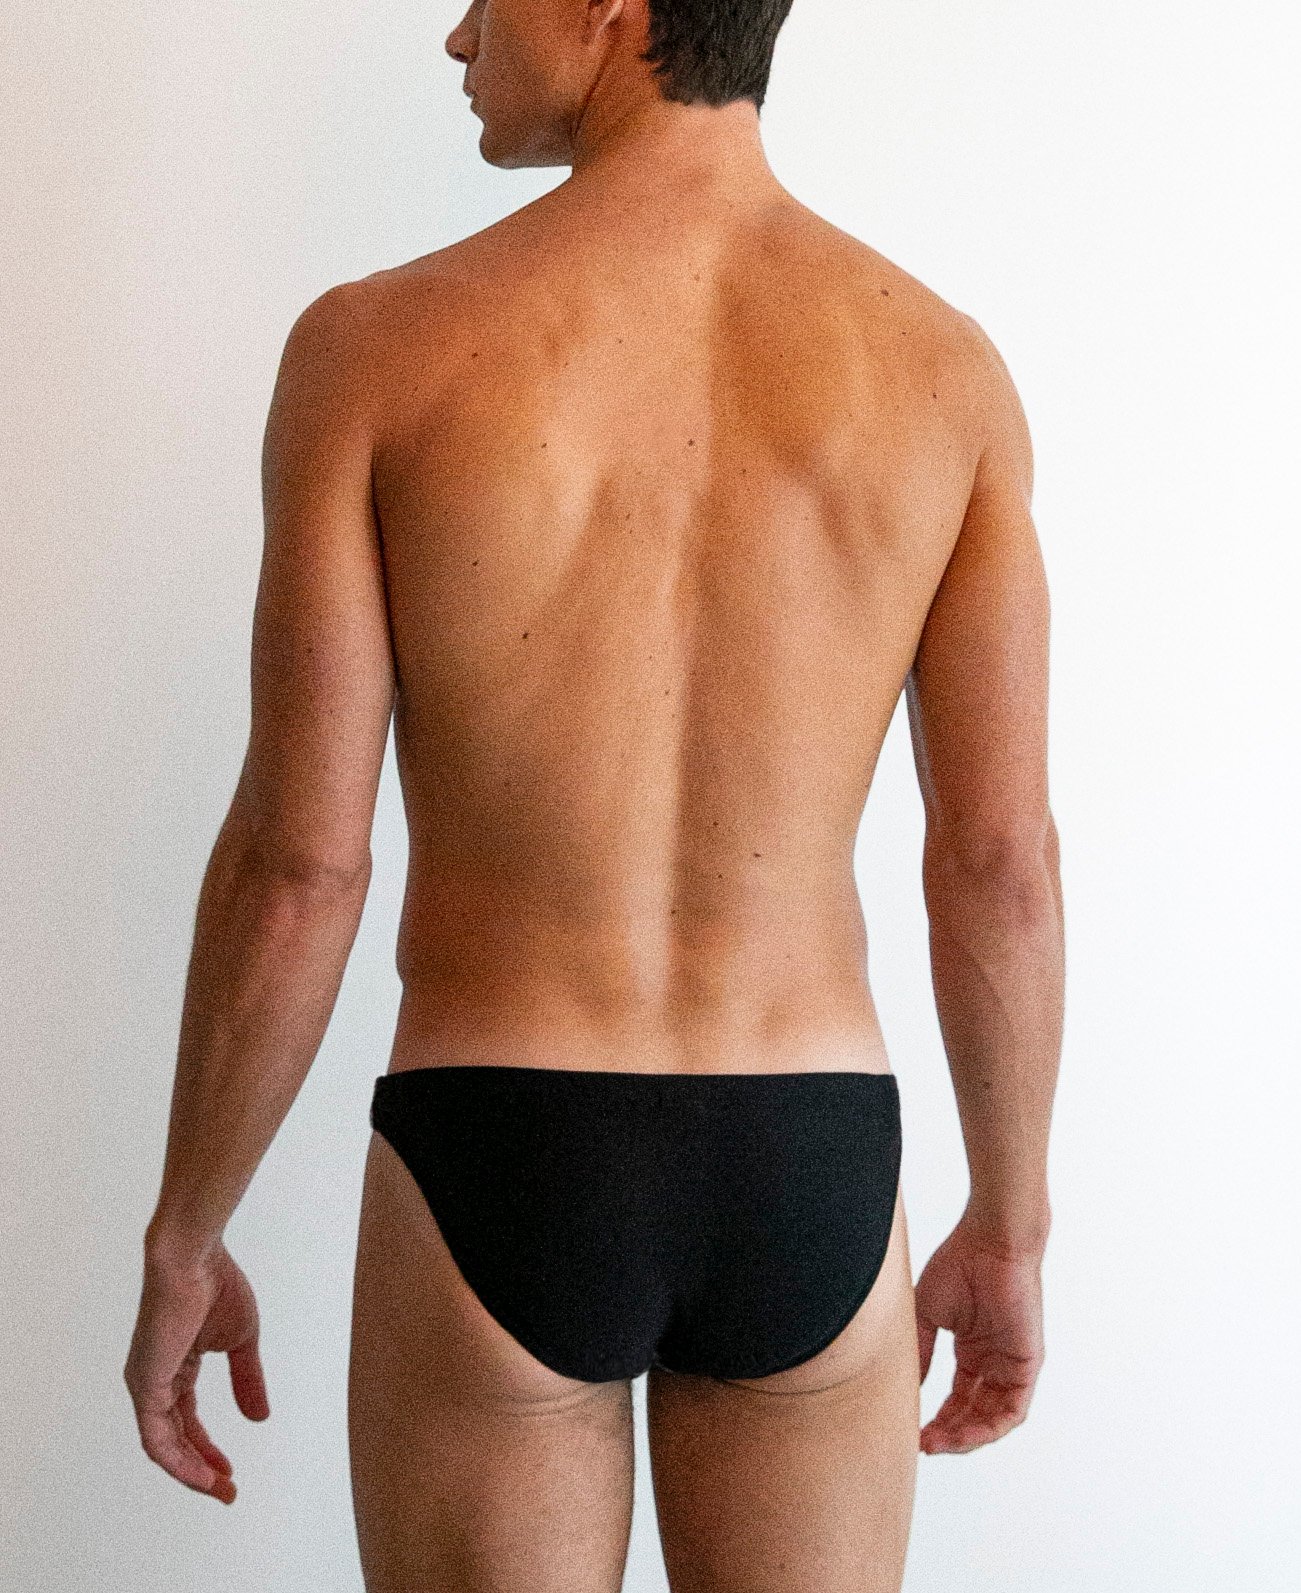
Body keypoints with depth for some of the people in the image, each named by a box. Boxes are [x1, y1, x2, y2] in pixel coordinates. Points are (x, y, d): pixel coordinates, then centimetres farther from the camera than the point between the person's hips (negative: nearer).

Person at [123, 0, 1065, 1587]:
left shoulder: (376, 345, -11)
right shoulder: (944, 365, -3)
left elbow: (294, 865, -11)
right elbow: (1001, 863, -2)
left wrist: (180, 1246, 3)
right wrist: (1010, 1228, 12)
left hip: (494, 1175, -2)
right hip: (809, 1178, 3)